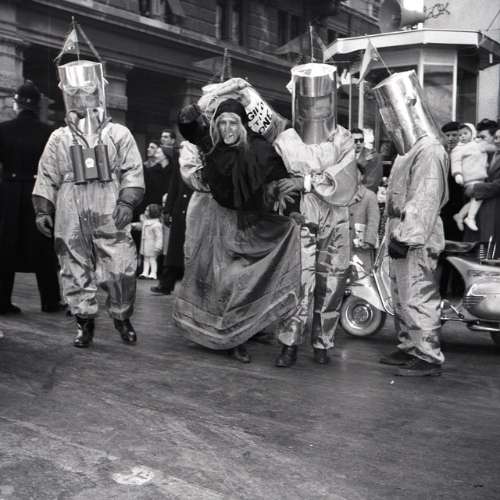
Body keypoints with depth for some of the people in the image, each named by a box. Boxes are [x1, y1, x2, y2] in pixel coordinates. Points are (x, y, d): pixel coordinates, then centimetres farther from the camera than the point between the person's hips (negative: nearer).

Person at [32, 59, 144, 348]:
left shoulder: (119, 135, 7)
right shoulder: (59, 139, 12)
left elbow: (133, 172, 1)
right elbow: (47, 177, 12)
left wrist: (127, 202, -11)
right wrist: (43, 210, 5)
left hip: (111, 218, -2)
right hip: (71, 220, 2)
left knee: (121, 270, -3)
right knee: (76, 271, 6)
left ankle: (123, 318, 18)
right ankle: (85, 322, 19)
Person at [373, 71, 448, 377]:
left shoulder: (429, 150, -15)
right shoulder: (409, 149, 18)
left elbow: (424, 200, -20)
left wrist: (406, 236, -21)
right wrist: (395, 234, 17)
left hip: (416, 243, -10)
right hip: (403, 237, 10)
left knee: (418, 298, -7)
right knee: (402, 297, 16)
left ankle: (429, 357, 1)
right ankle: (409, 348, 26)